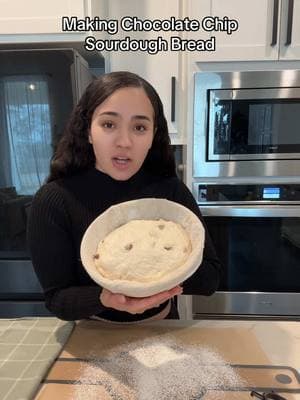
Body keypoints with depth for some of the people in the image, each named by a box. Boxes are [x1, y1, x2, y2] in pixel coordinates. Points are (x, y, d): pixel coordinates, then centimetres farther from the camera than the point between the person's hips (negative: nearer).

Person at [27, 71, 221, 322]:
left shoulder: (172, 192, -13)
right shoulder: (53, 201, -17)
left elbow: (211, 277, -9)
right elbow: (57, 299, -12)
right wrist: (104, 299, -31)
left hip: (162, 331, 2)